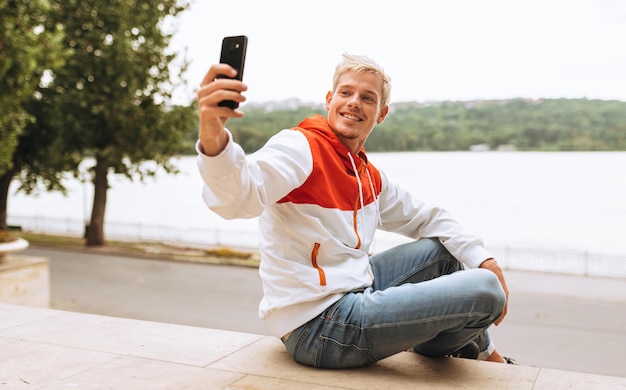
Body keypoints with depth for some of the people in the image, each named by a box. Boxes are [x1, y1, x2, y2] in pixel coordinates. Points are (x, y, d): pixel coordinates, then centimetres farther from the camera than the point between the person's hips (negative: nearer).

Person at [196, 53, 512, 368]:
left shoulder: (368, 177, 11)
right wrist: (213, 141, -59)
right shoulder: (301, 147, -16)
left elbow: (427, 218, 22)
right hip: (319, 326, -9)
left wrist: (483, 260, 6)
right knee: (484, 290, -13)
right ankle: (478, 351, 22)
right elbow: (238, 195, -36)